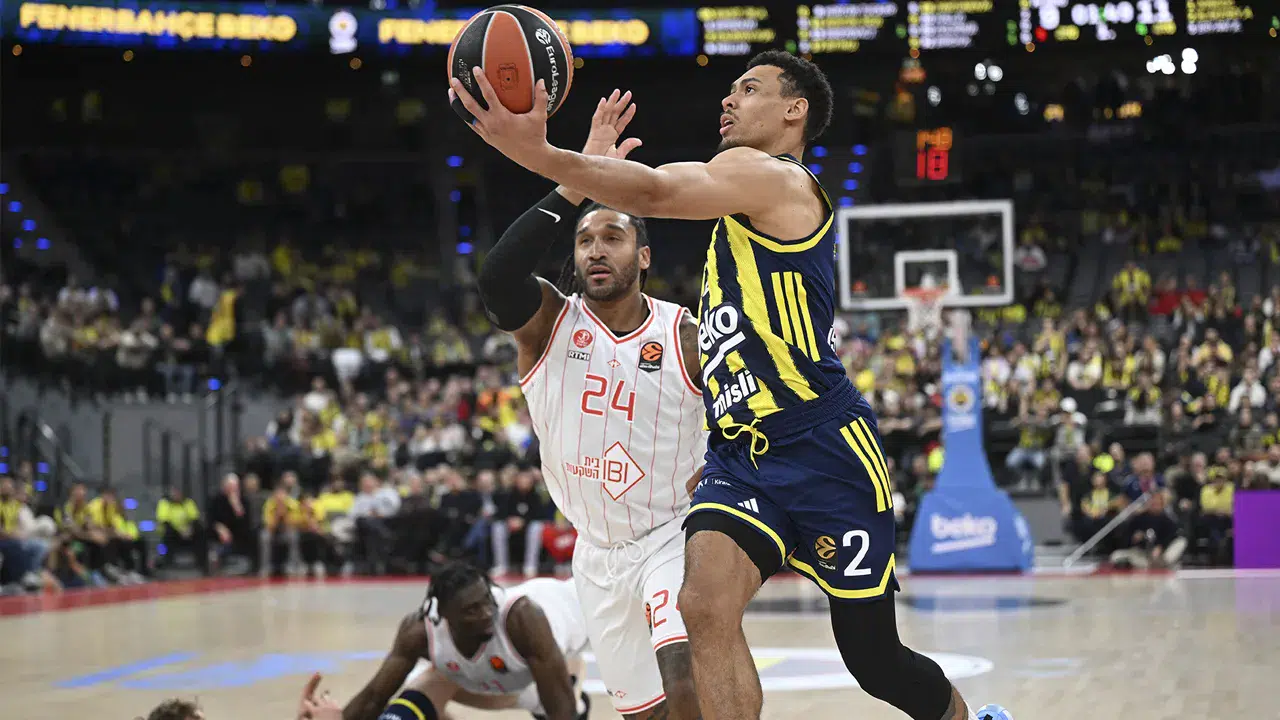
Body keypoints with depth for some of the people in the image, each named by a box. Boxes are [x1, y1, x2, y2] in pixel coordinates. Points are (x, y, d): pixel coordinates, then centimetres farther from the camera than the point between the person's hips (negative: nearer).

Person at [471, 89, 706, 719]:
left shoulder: (685, 337, -8)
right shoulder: (548, 322, -8)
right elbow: (497, 276, -31)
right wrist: (577, 183, -38)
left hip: (674, 534, -3)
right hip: (599, 553, 3)